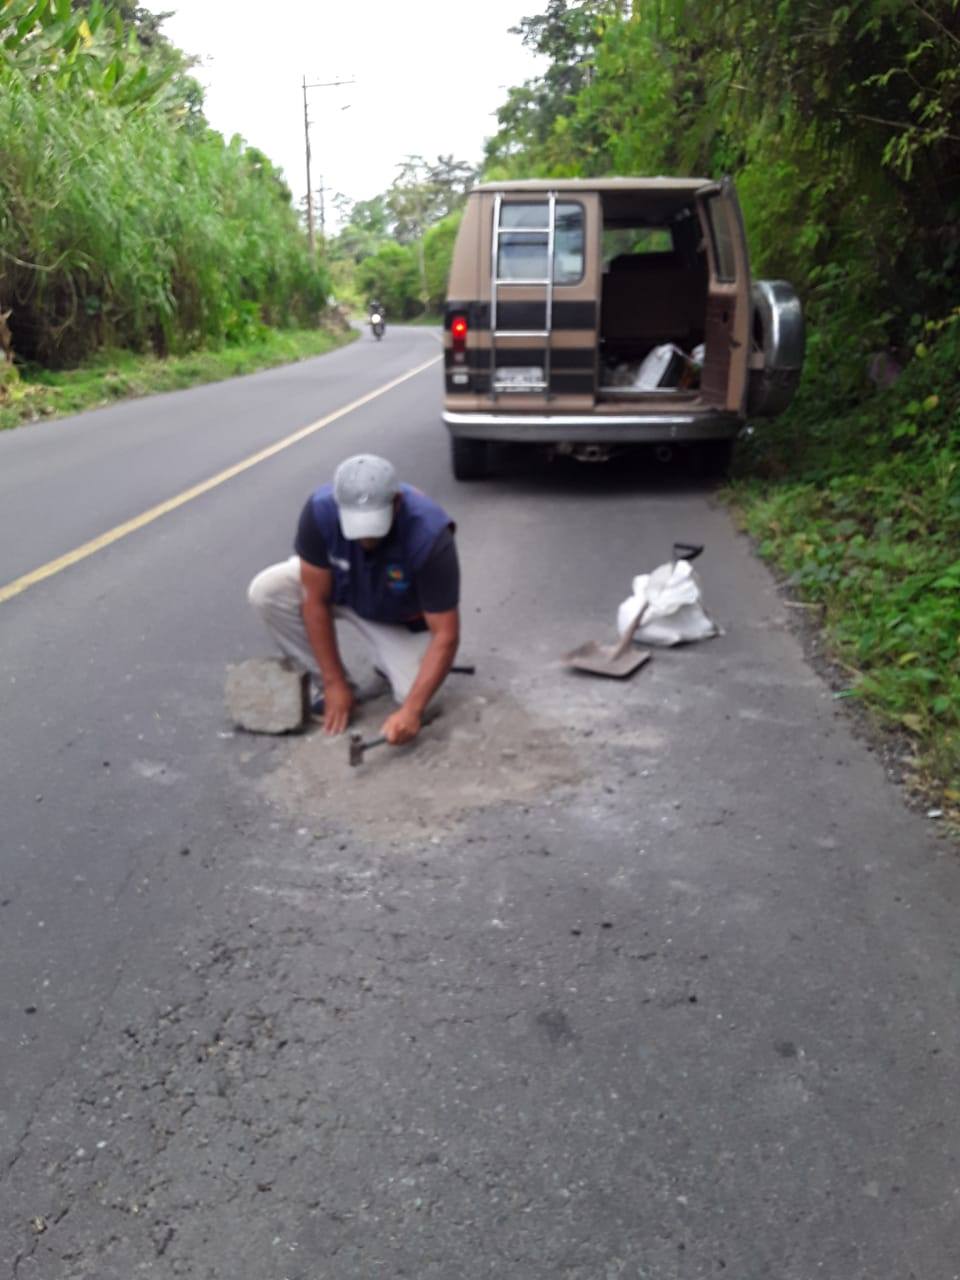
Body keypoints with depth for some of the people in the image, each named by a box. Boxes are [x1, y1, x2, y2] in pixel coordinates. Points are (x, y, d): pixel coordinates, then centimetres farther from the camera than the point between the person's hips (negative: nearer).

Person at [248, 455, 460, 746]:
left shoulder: (430, 535, -39)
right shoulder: (319, 510, -33)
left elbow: (445, 635, -34)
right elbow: (315, 600, -23)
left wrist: (412, 710, -42)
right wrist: (335, 683, -21)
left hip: (401, 616, -2)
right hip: (338, 587, 2)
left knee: (414, 697, -22)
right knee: (265, 591, -24)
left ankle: (389, 660, 15)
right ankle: (326, 687, -4)